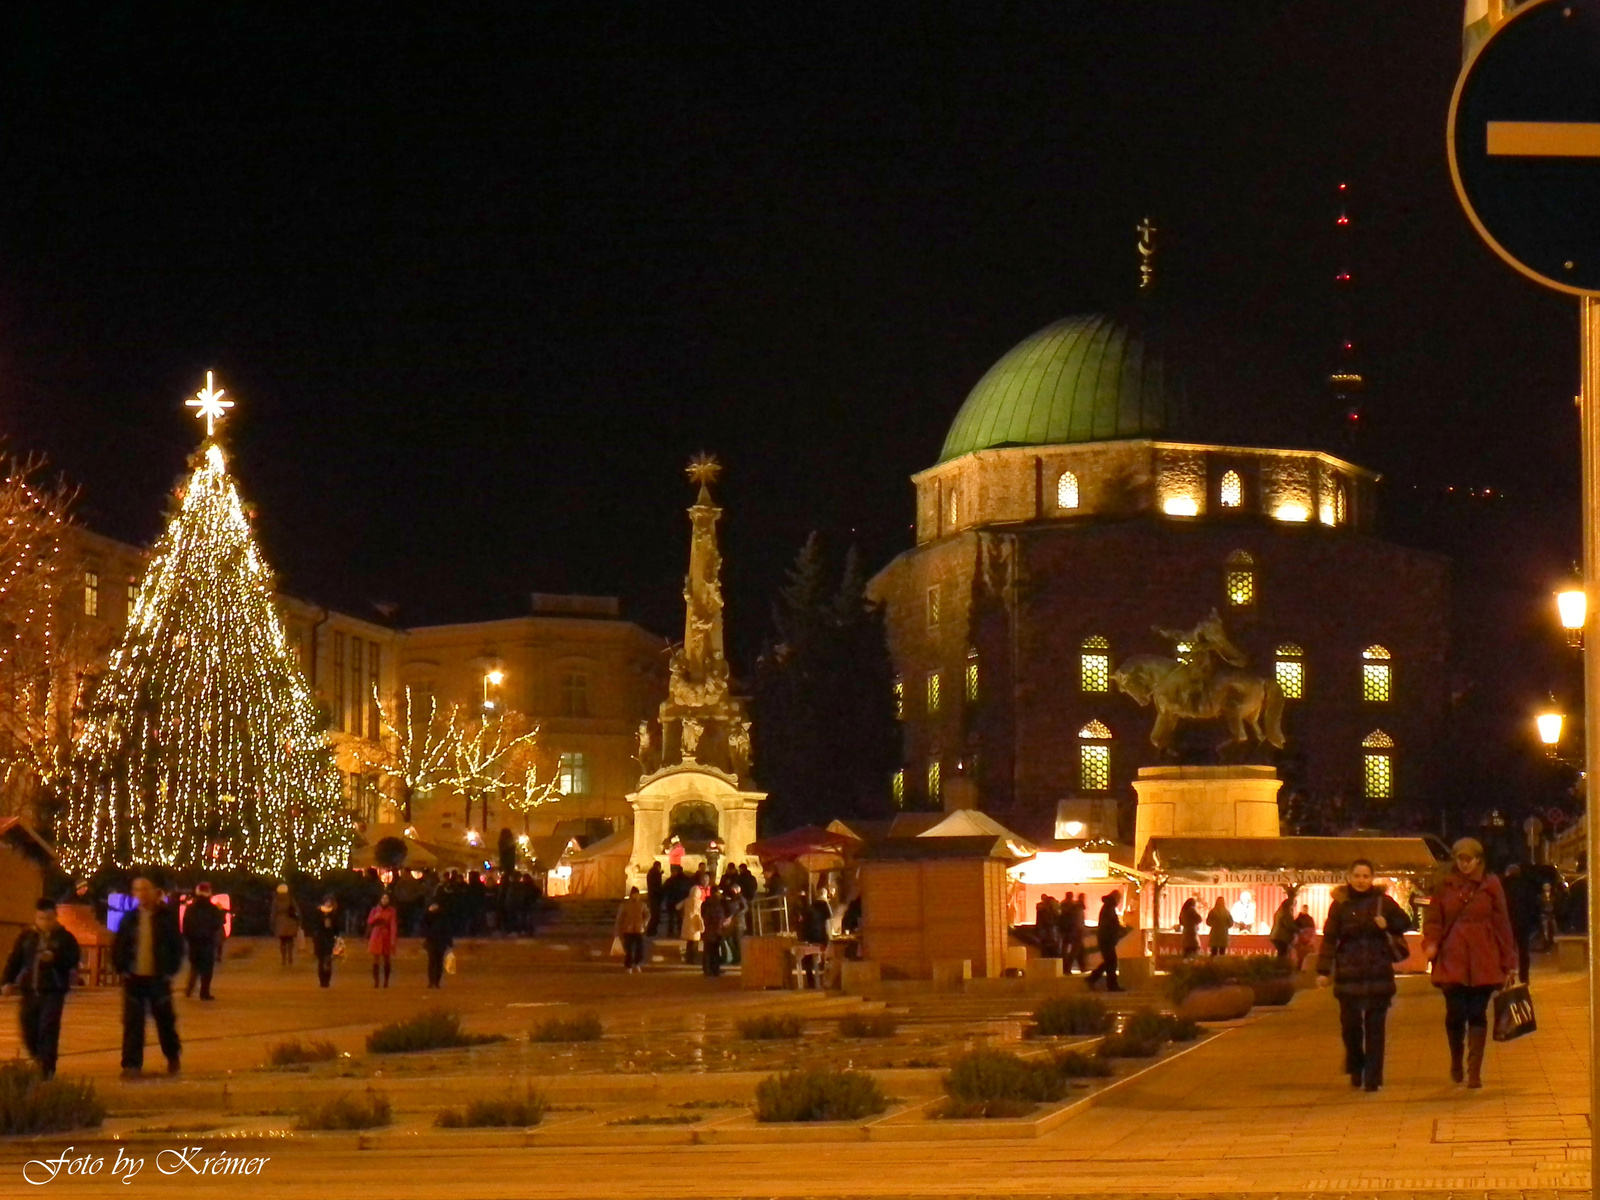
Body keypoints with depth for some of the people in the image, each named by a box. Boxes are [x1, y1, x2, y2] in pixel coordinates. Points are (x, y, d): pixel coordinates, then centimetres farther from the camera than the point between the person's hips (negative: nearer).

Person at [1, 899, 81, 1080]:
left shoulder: (64, 938, 3)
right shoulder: (26, 937, 10)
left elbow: (72, 961, -5)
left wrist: (55, 958, -21)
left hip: (53, 991, -3)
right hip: (29, 990, 3)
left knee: (48, 1029, -10)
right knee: (28, 1029, 7)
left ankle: (47, 1069, -9)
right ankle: (37, 1062, 31)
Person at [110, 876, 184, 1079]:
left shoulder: (166, 917, -1)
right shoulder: (129, 918, 4)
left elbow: (177, 946, 2)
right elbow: (118, 946, 8)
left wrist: (170, 970, -4)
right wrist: (121, 969, 0)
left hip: (159, 978, -1)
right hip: (133, 978, 1)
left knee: (165, 1019, 9)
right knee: (132, 1022, 0)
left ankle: (173, 1056, 28)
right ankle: (132, 1064, 4)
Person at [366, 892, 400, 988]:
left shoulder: (392, 911, -1)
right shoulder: (375, 910, 6)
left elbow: (394, 926, -5)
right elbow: (369, 922, 8)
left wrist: (393, 939, -13)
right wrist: (375, 918, -13)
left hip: (386, 937, -1)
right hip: (376, 937, 1)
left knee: (386, 960, 3)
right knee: (376, 959, -5)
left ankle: (386, 981, 11)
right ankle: (375, 981, -4)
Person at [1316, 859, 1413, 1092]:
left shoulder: (1382, 901, 3)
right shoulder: (1341, 904, 1)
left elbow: (1405, 923, 12)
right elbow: (1329, 938, -3)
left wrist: (1388, 925, -9)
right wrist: (1323, 971, -8)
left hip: (1378, 974, 0)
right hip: (1349, 974, 0)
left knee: (1375, 1027, -1)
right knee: (1350, 1024, 1)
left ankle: (1373, 1077, 2)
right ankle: (1356, 1069, 25)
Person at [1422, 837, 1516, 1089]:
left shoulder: (1491, 886, 5)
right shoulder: (1445, 887, 7)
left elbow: (1502, 924, 6)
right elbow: (1434, 919, 9)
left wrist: (1509, 962, 5)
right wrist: (1431, 942, -12)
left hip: (1483, 961, 0)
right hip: (1452, 959, 0)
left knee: (1478, 1015, -2)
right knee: (1455, 1014, -3)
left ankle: (1474, 1072, 1)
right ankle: (1456, 1061, 22)